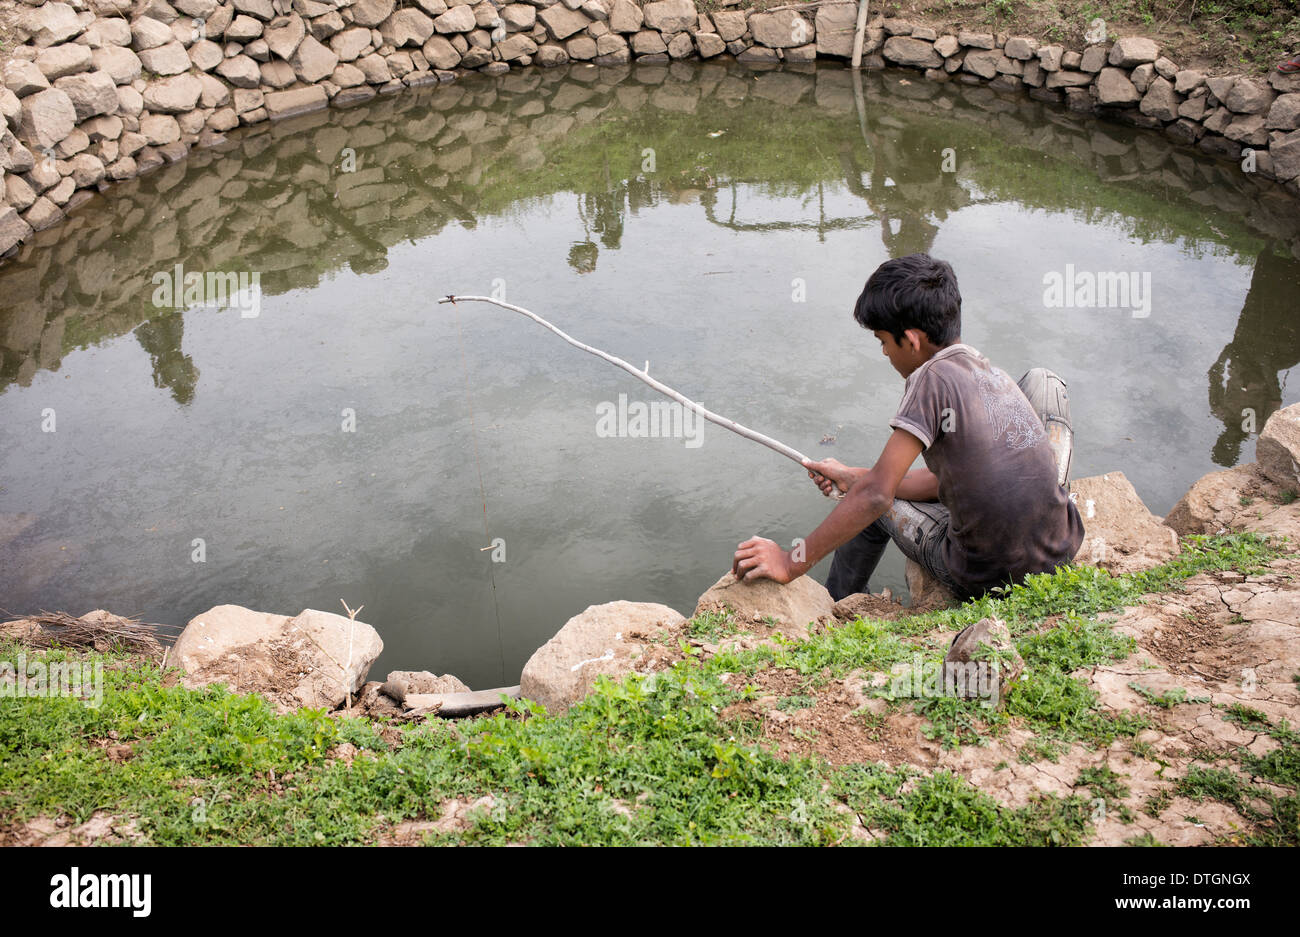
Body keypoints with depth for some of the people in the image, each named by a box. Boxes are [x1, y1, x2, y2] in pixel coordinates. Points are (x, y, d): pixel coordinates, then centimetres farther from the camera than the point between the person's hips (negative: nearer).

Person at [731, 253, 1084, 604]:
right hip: (1062, 553, 6)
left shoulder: (932, 377, -14)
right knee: (1043, 382, 20)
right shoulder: (994, 375, 9)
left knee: (874, 505, 21)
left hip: (985, 581, -6)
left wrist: (793, 564, -16)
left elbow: (876, 495, -20)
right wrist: (854, 477, 25)